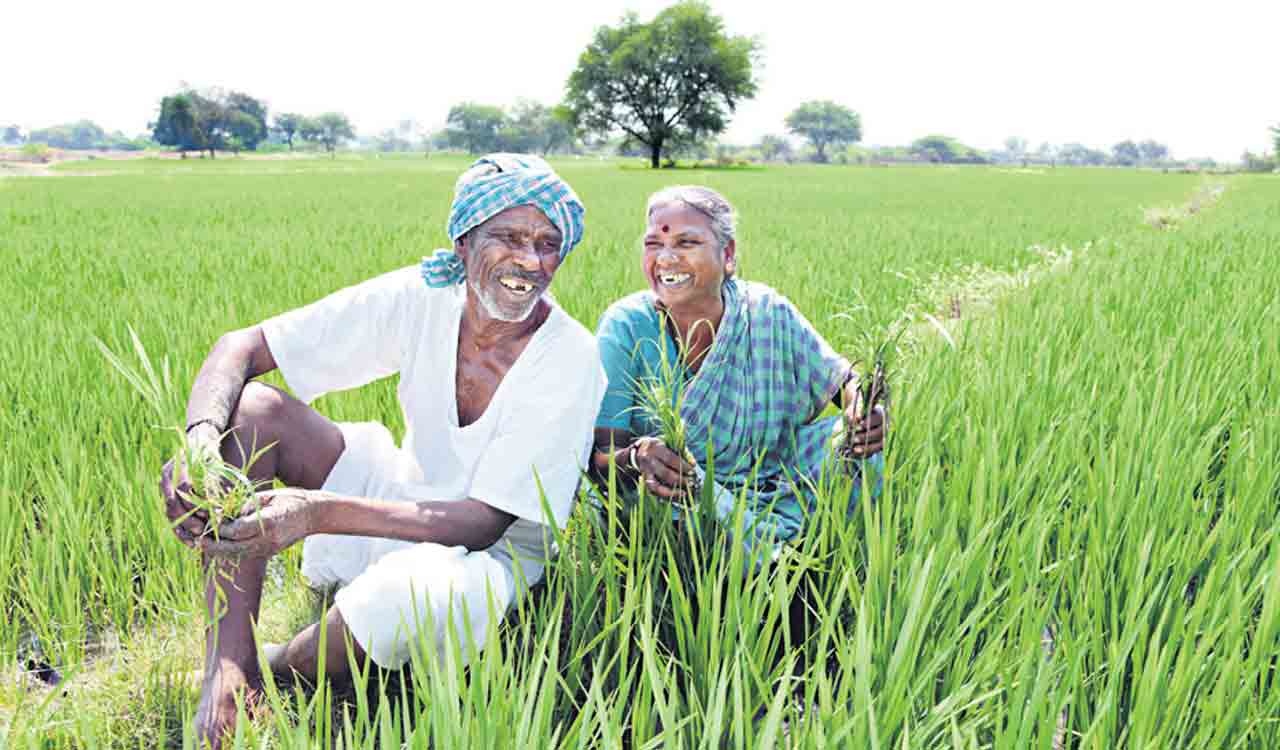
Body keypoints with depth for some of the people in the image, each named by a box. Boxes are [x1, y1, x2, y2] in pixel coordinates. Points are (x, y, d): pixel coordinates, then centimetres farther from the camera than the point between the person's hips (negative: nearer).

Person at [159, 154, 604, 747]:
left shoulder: (570, 360, -23)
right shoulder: (420, 297, -14)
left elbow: (483, 522, -26)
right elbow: (240, 347, -12)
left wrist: (320, 512, -37)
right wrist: (201, 437, -34)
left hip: (490, 547, -4)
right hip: (405, 492, 4)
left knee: (426, 590, -40)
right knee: (250, 406, -15)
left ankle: (273, 674, -6)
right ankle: (229, 665, -17)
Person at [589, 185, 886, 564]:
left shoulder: (768, 313, -6)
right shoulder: (625, 327, -13)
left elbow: (842, 380, 4)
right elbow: (597, 455, -17)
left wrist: (862, 407, -20)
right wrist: (635, 458, -42)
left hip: (774, 486, 3)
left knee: (861, 439, -13)